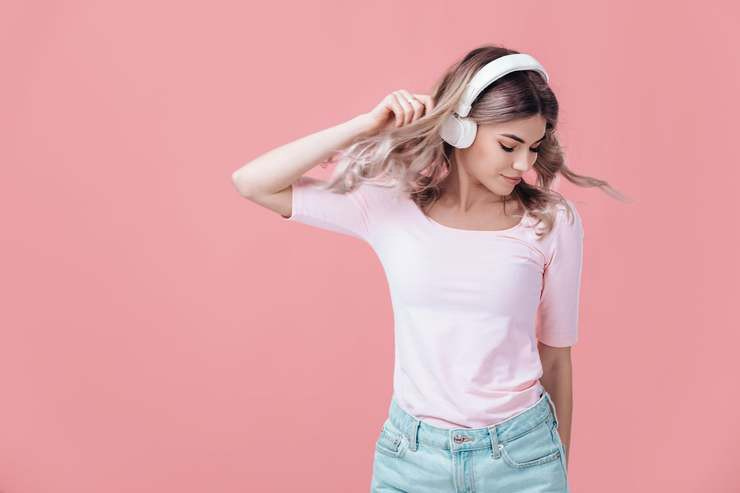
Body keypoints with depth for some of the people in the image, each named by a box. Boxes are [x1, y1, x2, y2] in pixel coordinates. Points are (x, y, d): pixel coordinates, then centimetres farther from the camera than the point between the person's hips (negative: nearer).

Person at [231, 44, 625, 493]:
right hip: (412, 454, 1)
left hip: (523, 455, 0)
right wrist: (366, 126, -15)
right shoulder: (392, 203, -6)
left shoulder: (554, 220, -6)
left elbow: (555, 357, 2)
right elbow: (252, 183, -9)